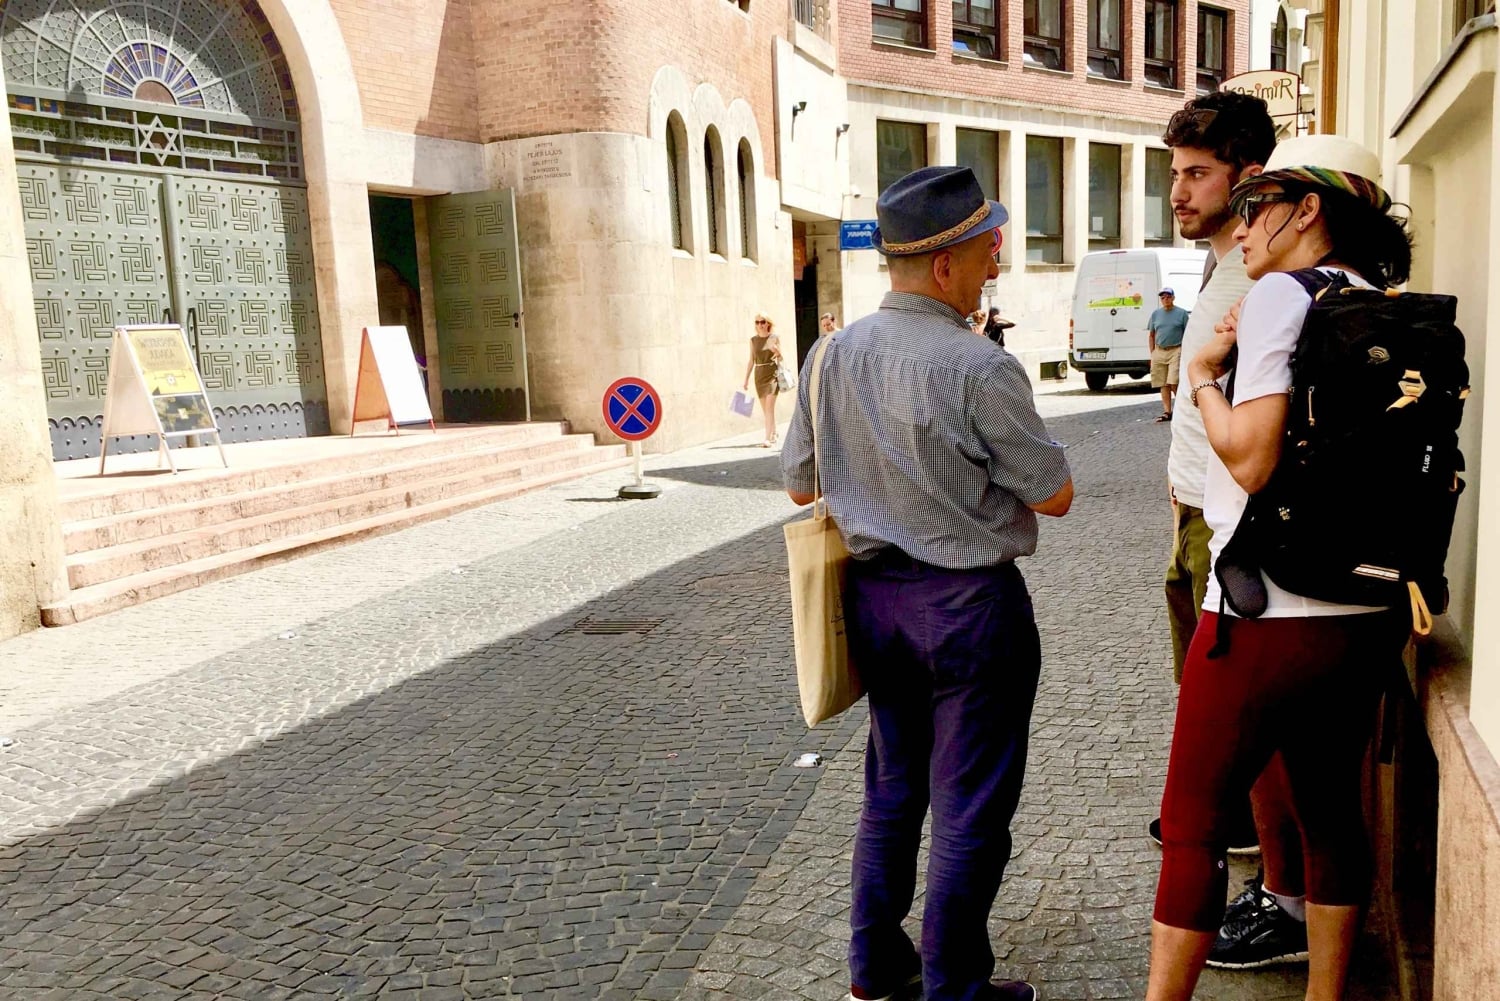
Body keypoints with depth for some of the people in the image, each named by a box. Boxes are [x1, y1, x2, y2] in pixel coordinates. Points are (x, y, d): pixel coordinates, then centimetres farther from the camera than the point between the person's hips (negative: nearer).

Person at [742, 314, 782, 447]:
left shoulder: (775, 338, -1)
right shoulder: (753, 340, 8)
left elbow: (780, 359, 2)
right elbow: (751, 361, 13)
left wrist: (777, 351, -20)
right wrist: (746, 380, 11)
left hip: (772, 374, -4)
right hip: (759, 375, 4)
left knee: (769, 407, -14)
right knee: (765, 409, 10)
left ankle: (768, 438, -18)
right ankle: (773, 434, 28)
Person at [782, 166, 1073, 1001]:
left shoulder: (833, 354, -2)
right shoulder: (980, 369, -20)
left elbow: (799, 484, 8)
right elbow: (1055, 496, -10)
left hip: (874, 592, 6)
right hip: (970, 602, -6)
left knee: (892, 787, 21)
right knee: (969, 806, 9)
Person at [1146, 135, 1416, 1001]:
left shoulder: (1281, 295, -11)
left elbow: (1252, 459, -19)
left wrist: (1204, 378, -4)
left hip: (1273, 609, -8)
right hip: (1373, 613, 8)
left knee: (1193, 824, 4)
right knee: (1333, 809, 19)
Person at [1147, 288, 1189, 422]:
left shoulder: (1182, 313, 2)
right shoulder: (1155, 313, 12)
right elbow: (1151, 335, 16)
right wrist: (1152, 353, 9)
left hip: (1176, 351, -4)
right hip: (1159, 351, 4)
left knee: (1174, 383, -12)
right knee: (1163, 384, 4)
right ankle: (1167, 412, 10)